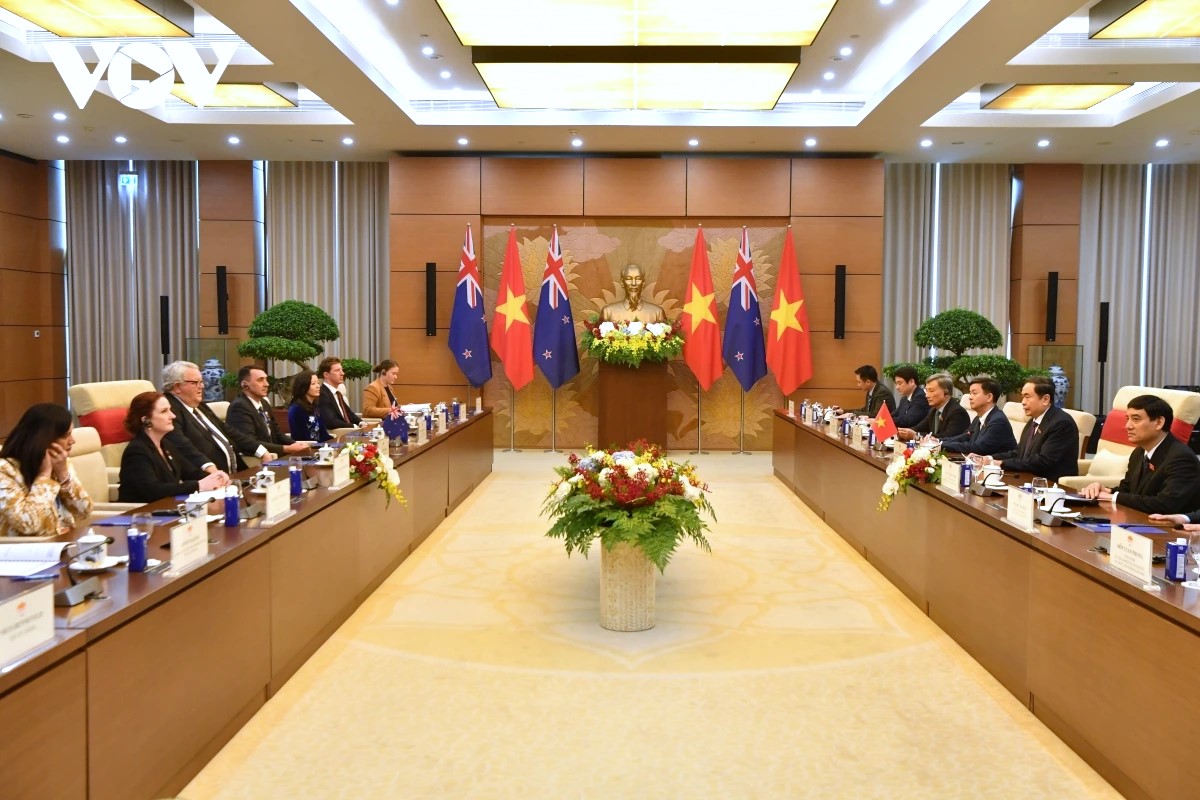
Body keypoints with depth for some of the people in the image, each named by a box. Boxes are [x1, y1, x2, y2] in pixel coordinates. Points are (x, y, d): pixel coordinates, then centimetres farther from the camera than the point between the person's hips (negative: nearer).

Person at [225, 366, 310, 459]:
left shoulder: (264, 403, 13)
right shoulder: (239, 406, -14)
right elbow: (250, 443, -23)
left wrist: (296, 444, -5)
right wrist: (287, 449, -26)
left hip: (273, 457, 8)